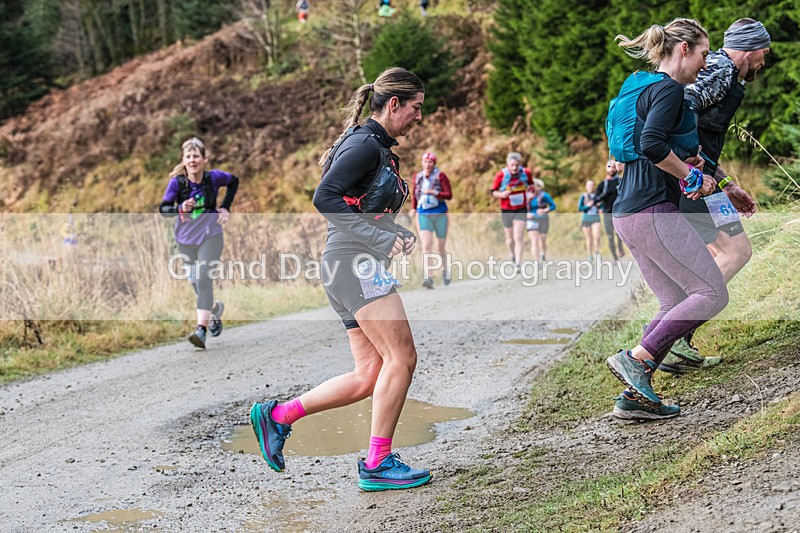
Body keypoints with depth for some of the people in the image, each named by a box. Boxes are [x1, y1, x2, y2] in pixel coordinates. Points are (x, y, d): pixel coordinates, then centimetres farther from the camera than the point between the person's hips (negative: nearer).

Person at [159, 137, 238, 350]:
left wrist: (226, 207, 1)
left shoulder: (213, 177, -11)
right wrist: (180, 208, -33)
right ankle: (216, 308, 45)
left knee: (203, 279, -18)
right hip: (185, 239, 3)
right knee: (195, 282, 14)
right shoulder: (177, 182, -11)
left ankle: (201, 329, -21)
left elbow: (234, 181, 9)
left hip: (210, 237, -3)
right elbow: (163, 208, -13)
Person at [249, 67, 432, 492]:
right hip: (354, 262, -10)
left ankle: (277, 416, 13)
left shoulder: (381, 150, 22)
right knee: (402, 357, -12)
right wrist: (379, 238, -20)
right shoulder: (365, 144, -9)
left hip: (352, 268, 10)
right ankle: (377, 464, -6)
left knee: (369, 377, 6)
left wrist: (399, 234, 10)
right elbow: (324, 198, -19)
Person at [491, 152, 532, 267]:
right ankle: (513, 255, 43)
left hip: (521, 210, 0)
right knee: (510, 238, 12)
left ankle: (518, 264, -11)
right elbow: (493, 192, -7)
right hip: (506, 210, 0)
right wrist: (501, 194, -26)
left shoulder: (526, 173, -8)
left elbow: (531, 185, 15)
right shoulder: (501, 175, -16)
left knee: (518, 238, -12)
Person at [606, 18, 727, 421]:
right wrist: (689, 174, -10)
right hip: (653, 211, -10)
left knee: (675, 304, 13)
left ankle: (634, 397, 11)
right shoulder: (669, 89, -10)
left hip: (629, 214, 10)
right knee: (712, 294, -5)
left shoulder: (647, 88, 21)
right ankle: (635, 358, -8)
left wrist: (685, 165, 13)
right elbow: (651, 145, -25)